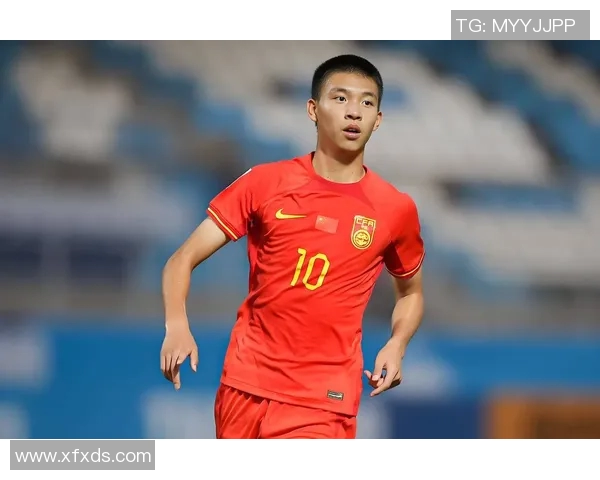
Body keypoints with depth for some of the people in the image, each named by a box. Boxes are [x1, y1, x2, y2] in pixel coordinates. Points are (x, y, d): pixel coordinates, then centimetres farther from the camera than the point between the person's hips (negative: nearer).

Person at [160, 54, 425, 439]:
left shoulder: (395, 209, 0)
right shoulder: (265, 182, 0)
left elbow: (411, 293, 19)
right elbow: (182, 260, 1)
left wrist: (396, 345, -2)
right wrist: (177, 327, -19)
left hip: (323, 401, -2)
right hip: (246, 384, 2)